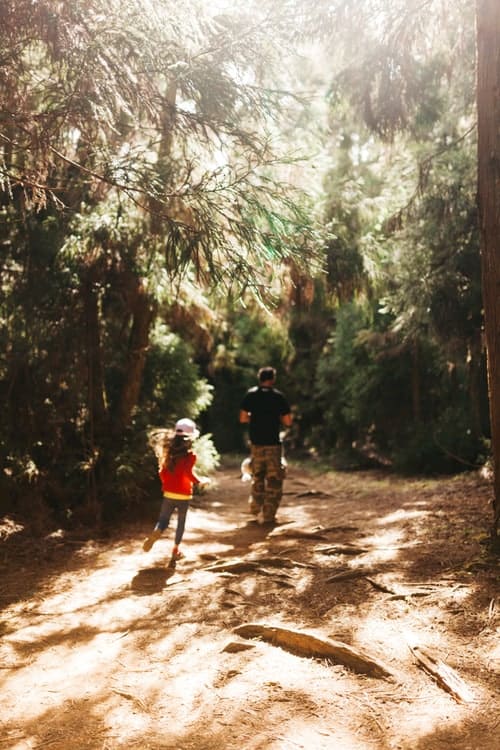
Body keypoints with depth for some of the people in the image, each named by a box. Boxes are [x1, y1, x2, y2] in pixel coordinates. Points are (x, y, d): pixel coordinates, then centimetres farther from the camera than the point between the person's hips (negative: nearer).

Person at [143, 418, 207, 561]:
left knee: (163, 520, 11)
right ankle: (175, 550, 20)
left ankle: (155, 533, -20)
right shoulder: (190, 455, -13)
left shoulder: (169, 452, 2)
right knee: (181, 522, 14)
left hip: (168, 494, 3)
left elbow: (162, 472, 7)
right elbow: (189, 473, -24)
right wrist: (200, 481, -8)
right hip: (183, 495, -3)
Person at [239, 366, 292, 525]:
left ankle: (255, 506, 32)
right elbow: (288, 422, -8)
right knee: (274, 480, 6)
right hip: (273, 443, -3)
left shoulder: (250, 394, 1)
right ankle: (268, 516, 6)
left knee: (257, 476, 24)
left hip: (256, 442, 3)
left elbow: (243, 418, -1)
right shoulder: (278, 396, -6)